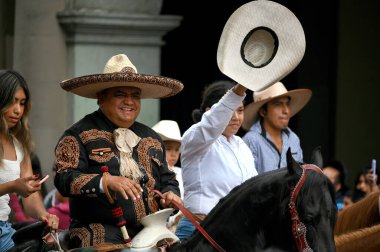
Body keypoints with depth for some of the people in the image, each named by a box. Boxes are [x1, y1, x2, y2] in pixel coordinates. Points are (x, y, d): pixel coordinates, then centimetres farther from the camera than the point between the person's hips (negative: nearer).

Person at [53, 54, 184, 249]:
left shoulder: (151, 138, 24)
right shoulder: (80, 135, 4)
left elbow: (167, 179, 28)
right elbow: (64, 179, -7)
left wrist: (170, 195, 5)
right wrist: (106, 181, -21)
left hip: (151, 233, 5)